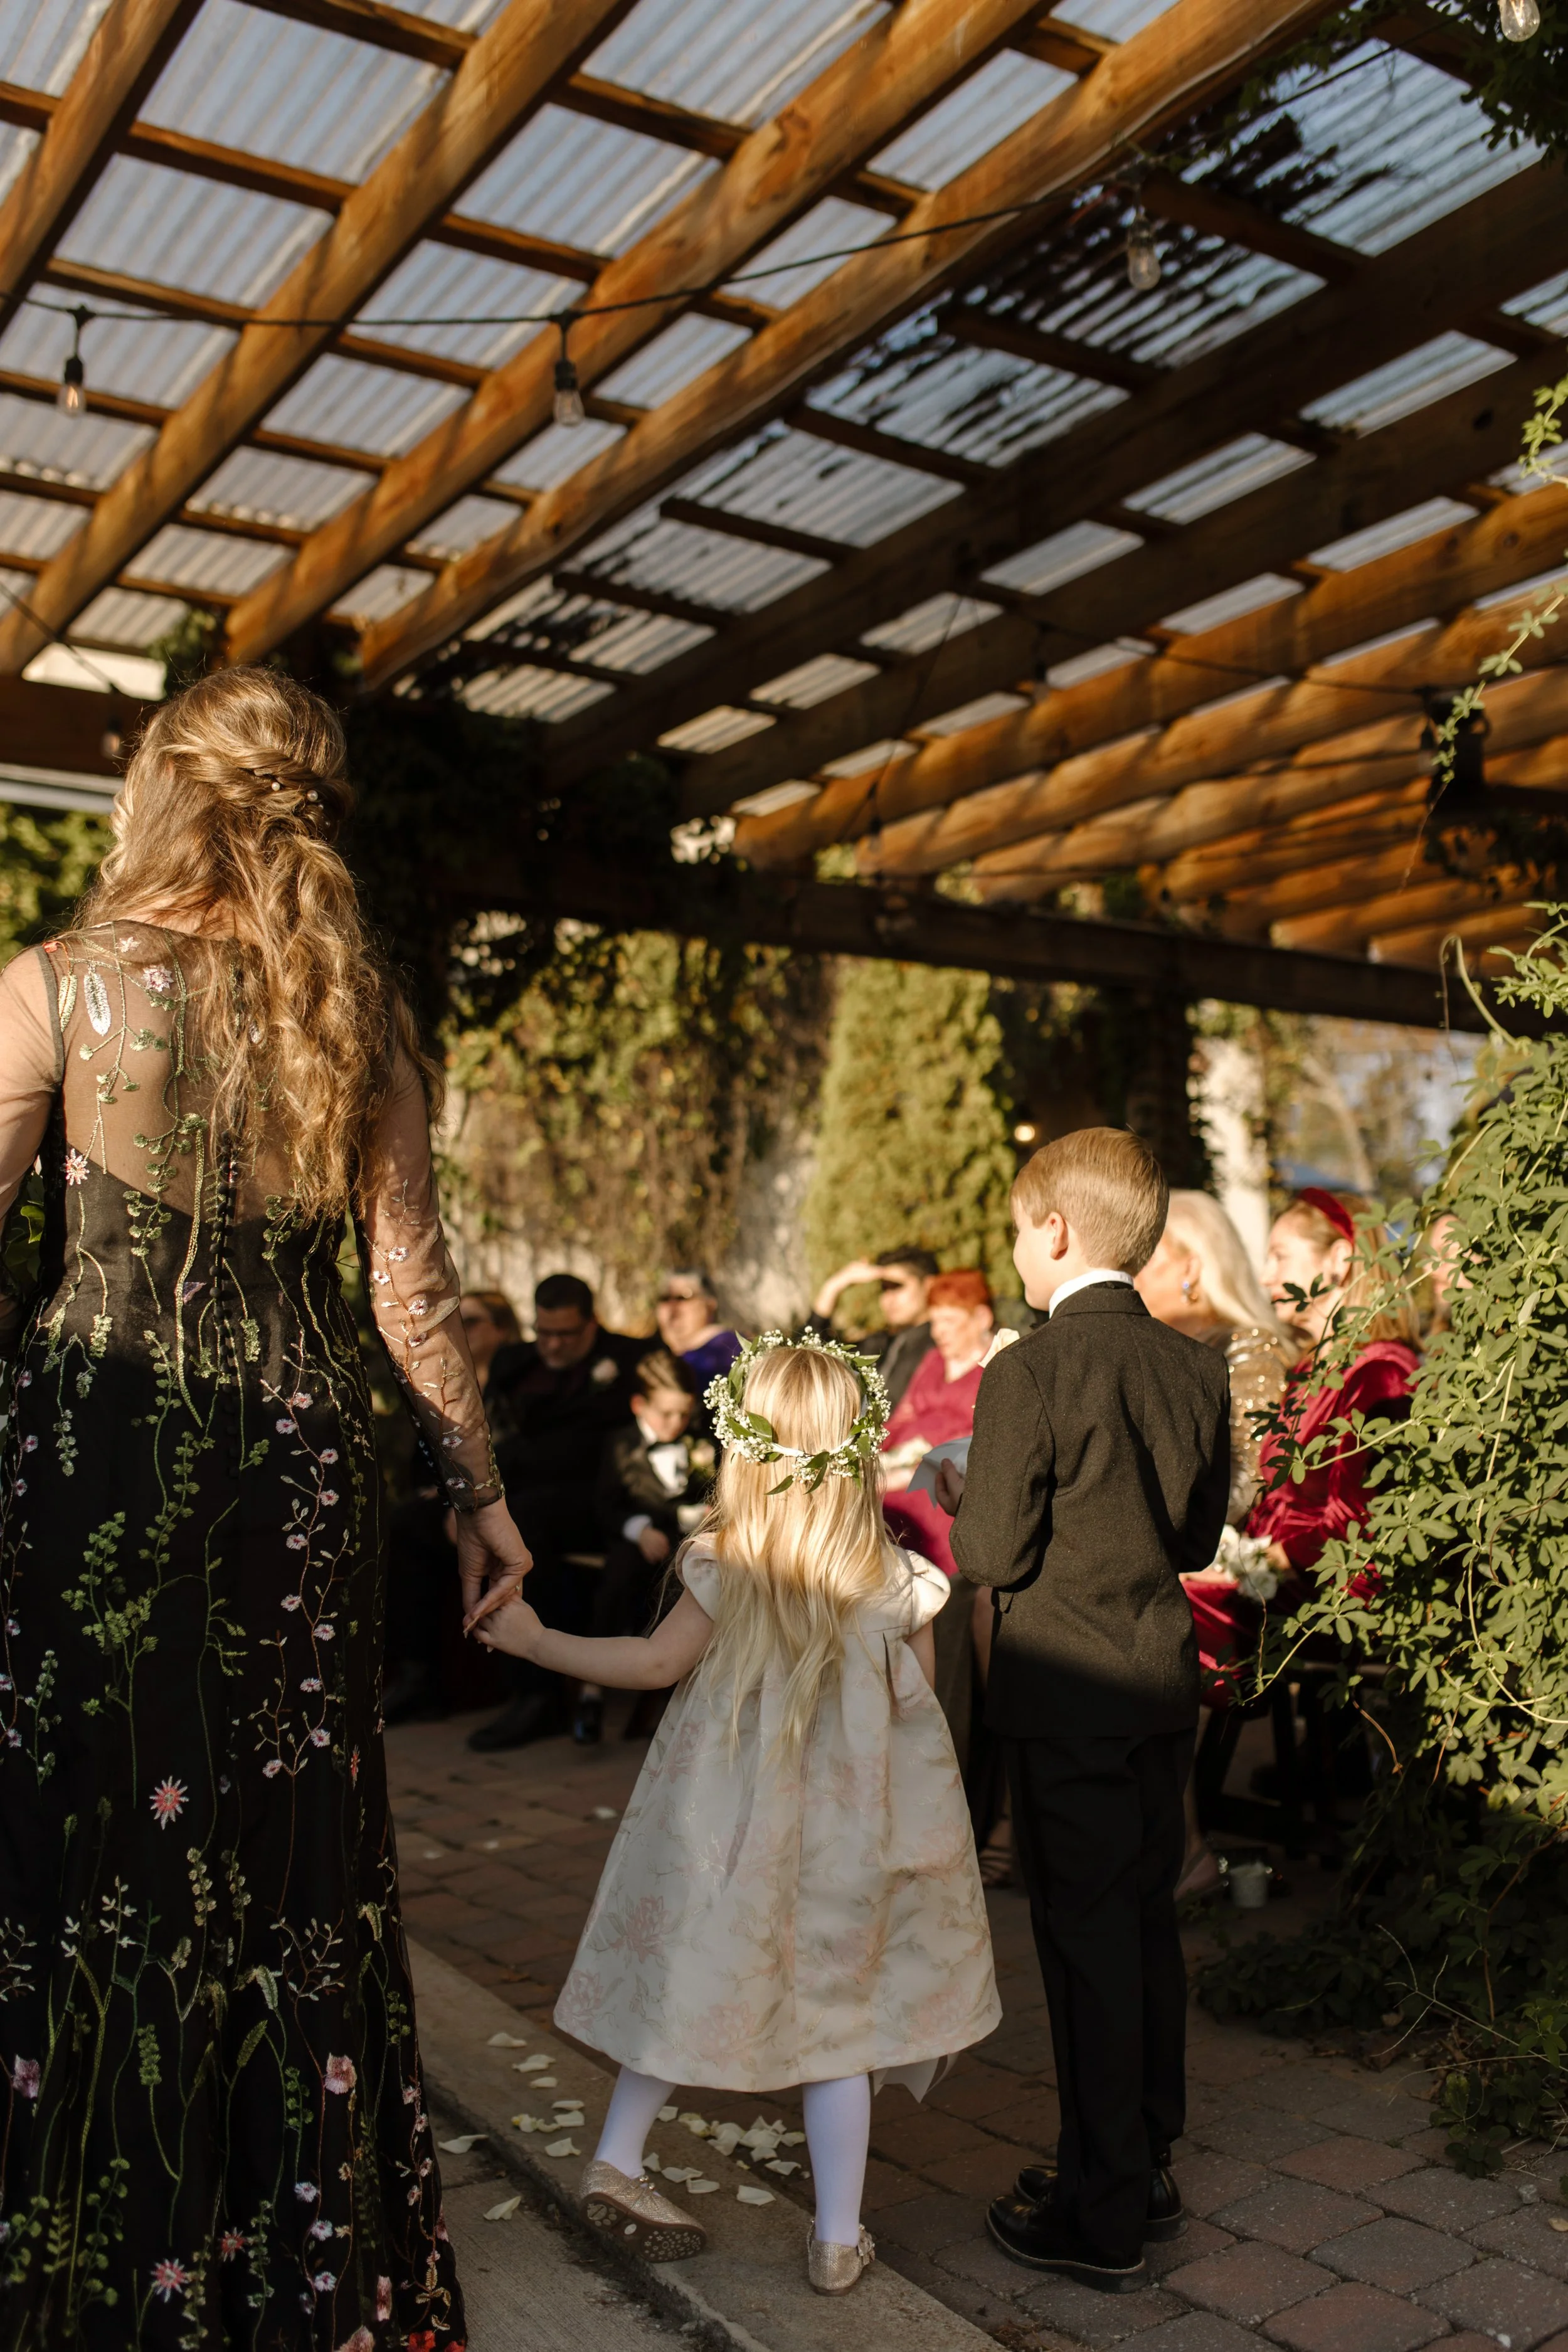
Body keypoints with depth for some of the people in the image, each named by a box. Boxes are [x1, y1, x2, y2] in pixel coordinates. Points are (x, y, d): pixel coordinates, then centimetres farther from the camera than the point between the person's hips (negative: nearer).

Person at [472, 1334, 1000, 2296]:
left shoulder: (722, 1566, -14)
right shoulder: (898, 1583, -13)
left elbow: (656, 1663, -4)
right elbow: (919, 1708, -2)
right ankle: (839, 2238, 20)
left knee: (693, 1983, 20)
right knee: (839, 2011, 12)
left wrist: (532, 1638, 6)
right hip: (846, 1834, 0)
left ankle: (617, 2160, 27)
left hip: (726, 1818, 1)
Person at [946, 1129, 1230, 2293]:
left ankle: (1104, 2218, 16)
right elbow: (1202, 1534, 10)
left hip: (1070, 1693, -6)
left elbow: (993, 1555, -16)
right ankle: (1150, 2166, 32)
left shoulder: (1029, 1372, -18)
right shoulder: (1198, 1366, 2)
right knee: (1149, 1922, 18)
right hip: (1165, 1676, 7)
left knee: (1088, 1944, 4)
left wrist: (958, 1490, 3)